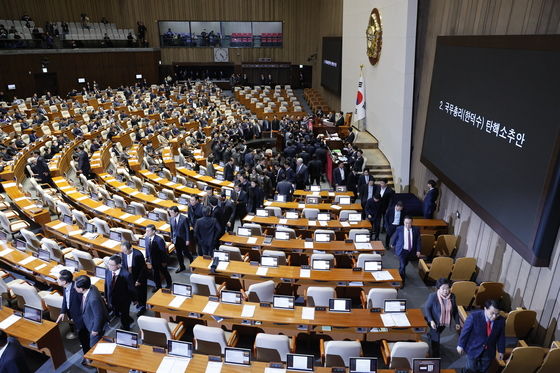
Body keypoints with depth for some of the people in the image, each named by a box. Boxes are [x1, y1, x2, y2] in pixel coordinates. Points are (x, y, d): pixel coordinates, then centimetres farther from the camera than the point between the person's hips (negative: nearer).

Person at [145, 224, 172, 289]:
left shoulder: (159, 240, -30)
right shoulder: (147, 238, -11)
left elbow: (163, 251, -21)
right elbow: (147, 249, 4)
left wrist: (164, 262, -15)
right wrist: (147, 258, 5)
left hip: (160, 261, -5)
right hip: (152, 261, 5)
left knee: (164, 272, 19)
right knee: (155, 274, 18)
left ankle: (169, 284, 43)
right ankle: (158, 286, 38)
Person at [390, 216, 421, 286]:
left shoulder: (416, 230, -8)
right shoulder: (399, 229, -13)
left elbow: (418, 241, -2)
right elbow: (394, 237, 3)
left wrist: (418, 250, -5)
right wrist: (392, 244, 17)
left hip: (411, 251, 3)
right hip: (402, 250, -3)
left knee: (405, 264, 23)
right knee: (402, 265, -8)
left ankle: (402, 272, 53)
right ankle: (402, 280, 7)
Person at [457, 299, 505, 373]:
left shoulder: (501, 320, -15)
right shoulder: (474, 316, -25)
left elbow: (501, 336, 0)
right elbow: (465, 331, -15)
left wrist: (501, 351, 8)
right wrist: (460, 345, -8)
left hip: (489, 351, 3)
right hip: (473, 349, -3)